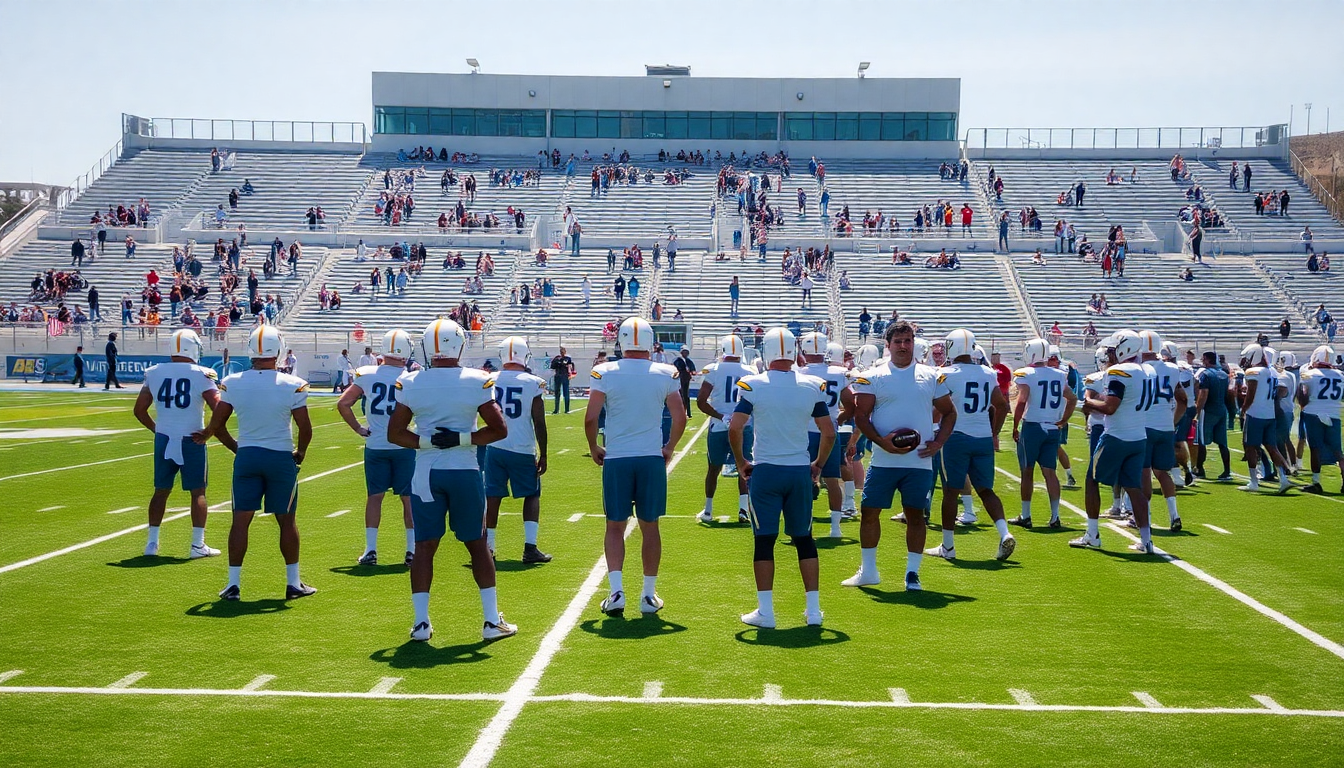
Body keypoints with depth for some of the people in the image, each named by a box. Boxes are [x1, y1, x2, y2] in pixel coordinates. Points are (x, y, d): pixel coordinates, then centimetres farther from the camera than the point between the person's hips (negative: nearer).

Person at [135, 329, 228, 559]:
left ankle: (152, 543, 17)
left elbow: (139, 410, 10)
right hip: (191, 440, -3)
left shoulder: (154, 373, 2)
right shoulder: (201, 375, -9)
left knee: (161, 490, 14)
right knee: (197, 492, 6)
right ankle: (198, 544, 6)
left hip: (164, 439, 4)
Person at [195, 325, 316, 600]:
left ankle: (233, 583, 7)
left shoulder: (232, 383, -4)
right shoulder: (293, 385, -11)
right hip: (281, 458, -1)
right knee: (286, 520, 9)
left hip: (247, 456, 1)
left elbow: (217, 425, 2)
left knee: (241, 520, 6)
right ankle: (293, 583, 15)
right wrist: (300, 452, 11)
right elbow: (305, 428, -8)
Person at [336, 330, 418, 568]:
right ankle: (412, 551, 8)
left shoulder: (366, 374, -4)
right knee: (409, 498, 7)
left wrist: (358, 428, 5)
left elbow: (343, 404, -4)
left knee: (375, 496, 12)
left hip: (375, 445, 2)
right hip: (404, 446, -2)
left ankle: (370, 550, 11)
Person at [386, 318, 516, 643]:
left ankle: (421, 622, 7)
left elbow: (394, 433, 0)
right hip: (465, 472, -1)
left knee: (424, 546, 7)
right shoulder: (477, 382, -7)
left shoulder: (410, 383, -3)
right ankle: (492, 620, 12)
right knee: (477, 545, 9)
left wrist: (426, 442, -7)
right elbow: (499, 429, -7)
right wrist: (462, 439, -9)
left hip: (426, 473, 1)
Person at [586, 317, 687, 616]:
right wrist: (669, 448, 15)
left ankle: (616, 591, -1)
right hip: (652, 458, 1)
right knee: (649, 527, 10)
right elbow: (680, 417, 0)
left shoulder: (605, 373, -5)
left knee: (615, 527, 9)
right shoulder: (665, 374, -1)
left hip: (616, 459, -1)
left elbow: (590, 417, -8)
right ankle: (649, 595, 15)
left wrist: (594, 448, 8)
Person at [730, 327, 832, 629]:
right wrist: (819, 464, 16)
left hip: (765, 471, -2)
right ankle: (814, 610, 14)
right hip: (800, 471, 2)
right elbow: (829, 433, 2)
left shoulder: (752, 385, -7)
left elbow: (735, 429, -11)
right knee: (804, 541, 12)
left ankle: (765, 612, 5)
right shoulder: (813, 386, 0)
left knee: (764, 541, 4)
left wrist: (741, 462, 4)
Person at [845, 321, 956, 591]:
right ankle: (868, 571, 18)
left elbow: (949, 413, 15)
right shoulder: (872, 377, 1)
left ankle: (912, 573, 14)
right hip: (883, 461, -1)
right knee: (869, 512, 4)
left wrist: (938, 442, 0)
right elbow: (861, 416, -3)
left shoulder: (931, 377, 8)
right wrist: (882, 441, -17)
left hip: (919, 461, 1)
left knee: (915, 515, 4)